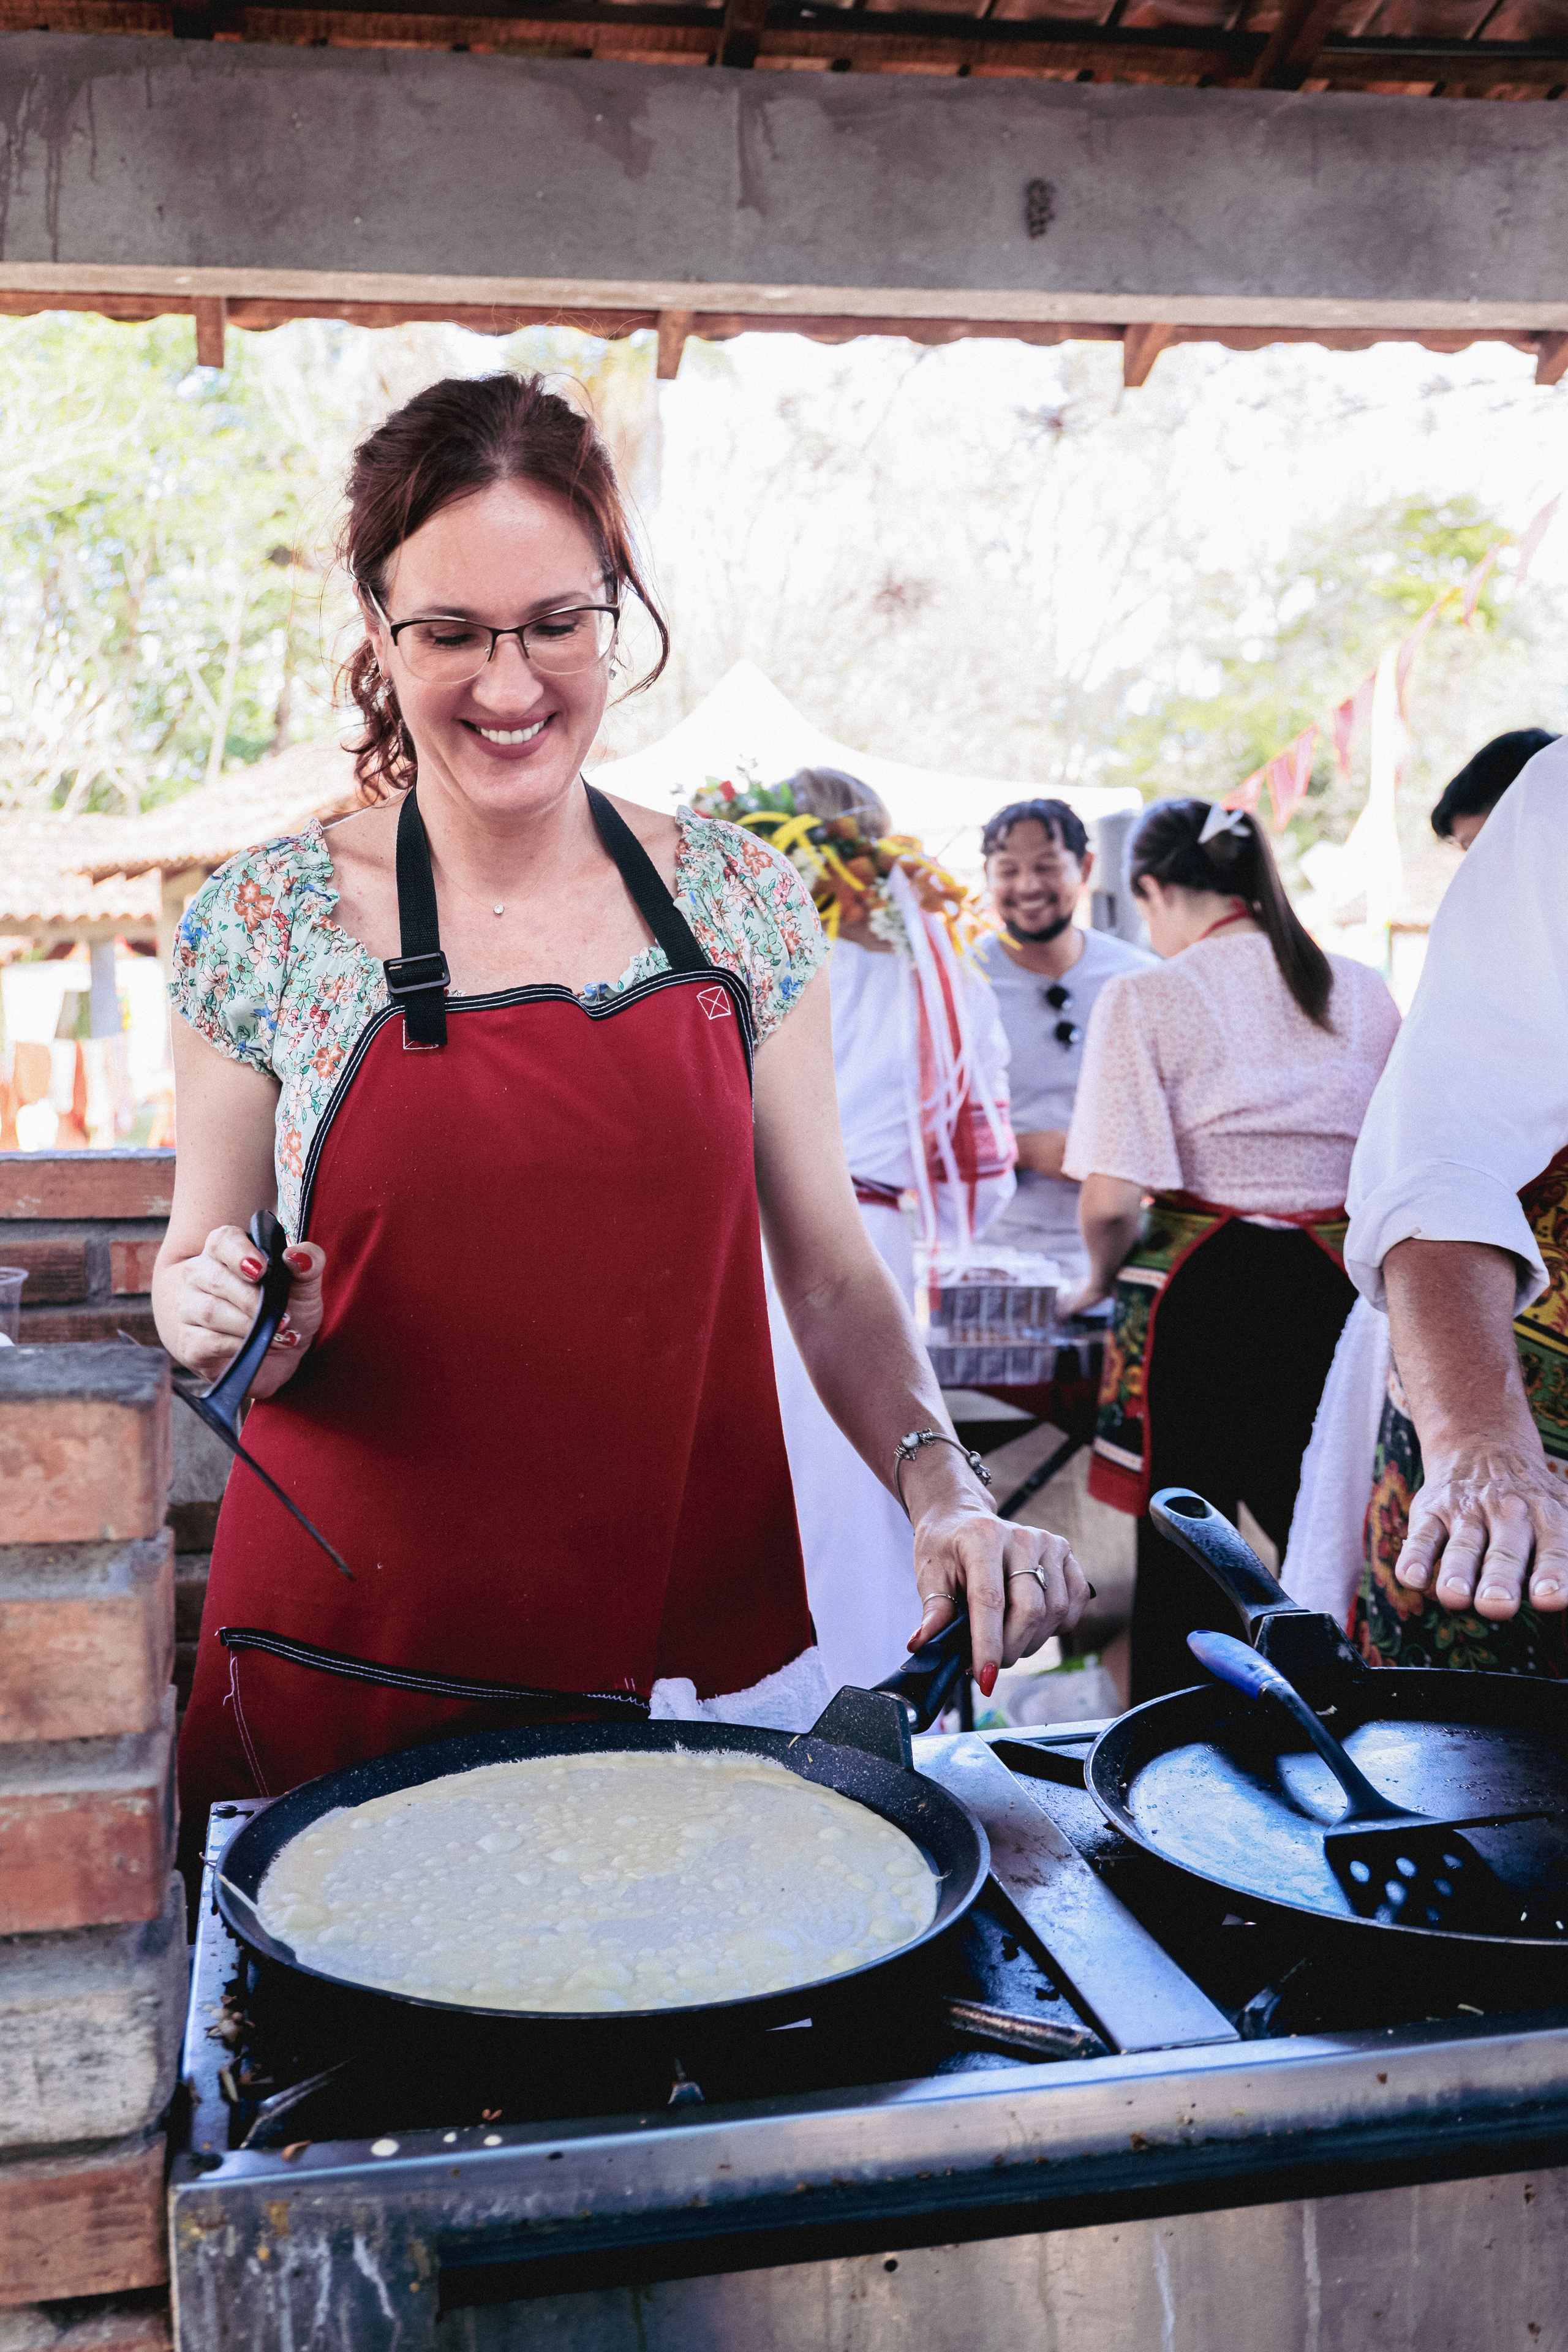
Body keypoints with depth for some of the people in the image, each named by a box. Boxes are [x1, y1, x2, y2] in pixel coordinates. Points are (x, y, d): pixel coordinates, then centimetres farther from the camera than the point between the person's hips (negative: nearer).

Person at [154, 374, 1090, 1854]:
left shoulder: (743, 900, 0)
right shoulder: (263, 924, -5)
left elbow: (827, 1264, 3)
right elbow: (195, 1272, 4)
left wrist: (940, 1484, -11)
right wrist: (219, 1317, -18)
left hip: (698, 1648, 2)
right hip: (364, 1664, -1)